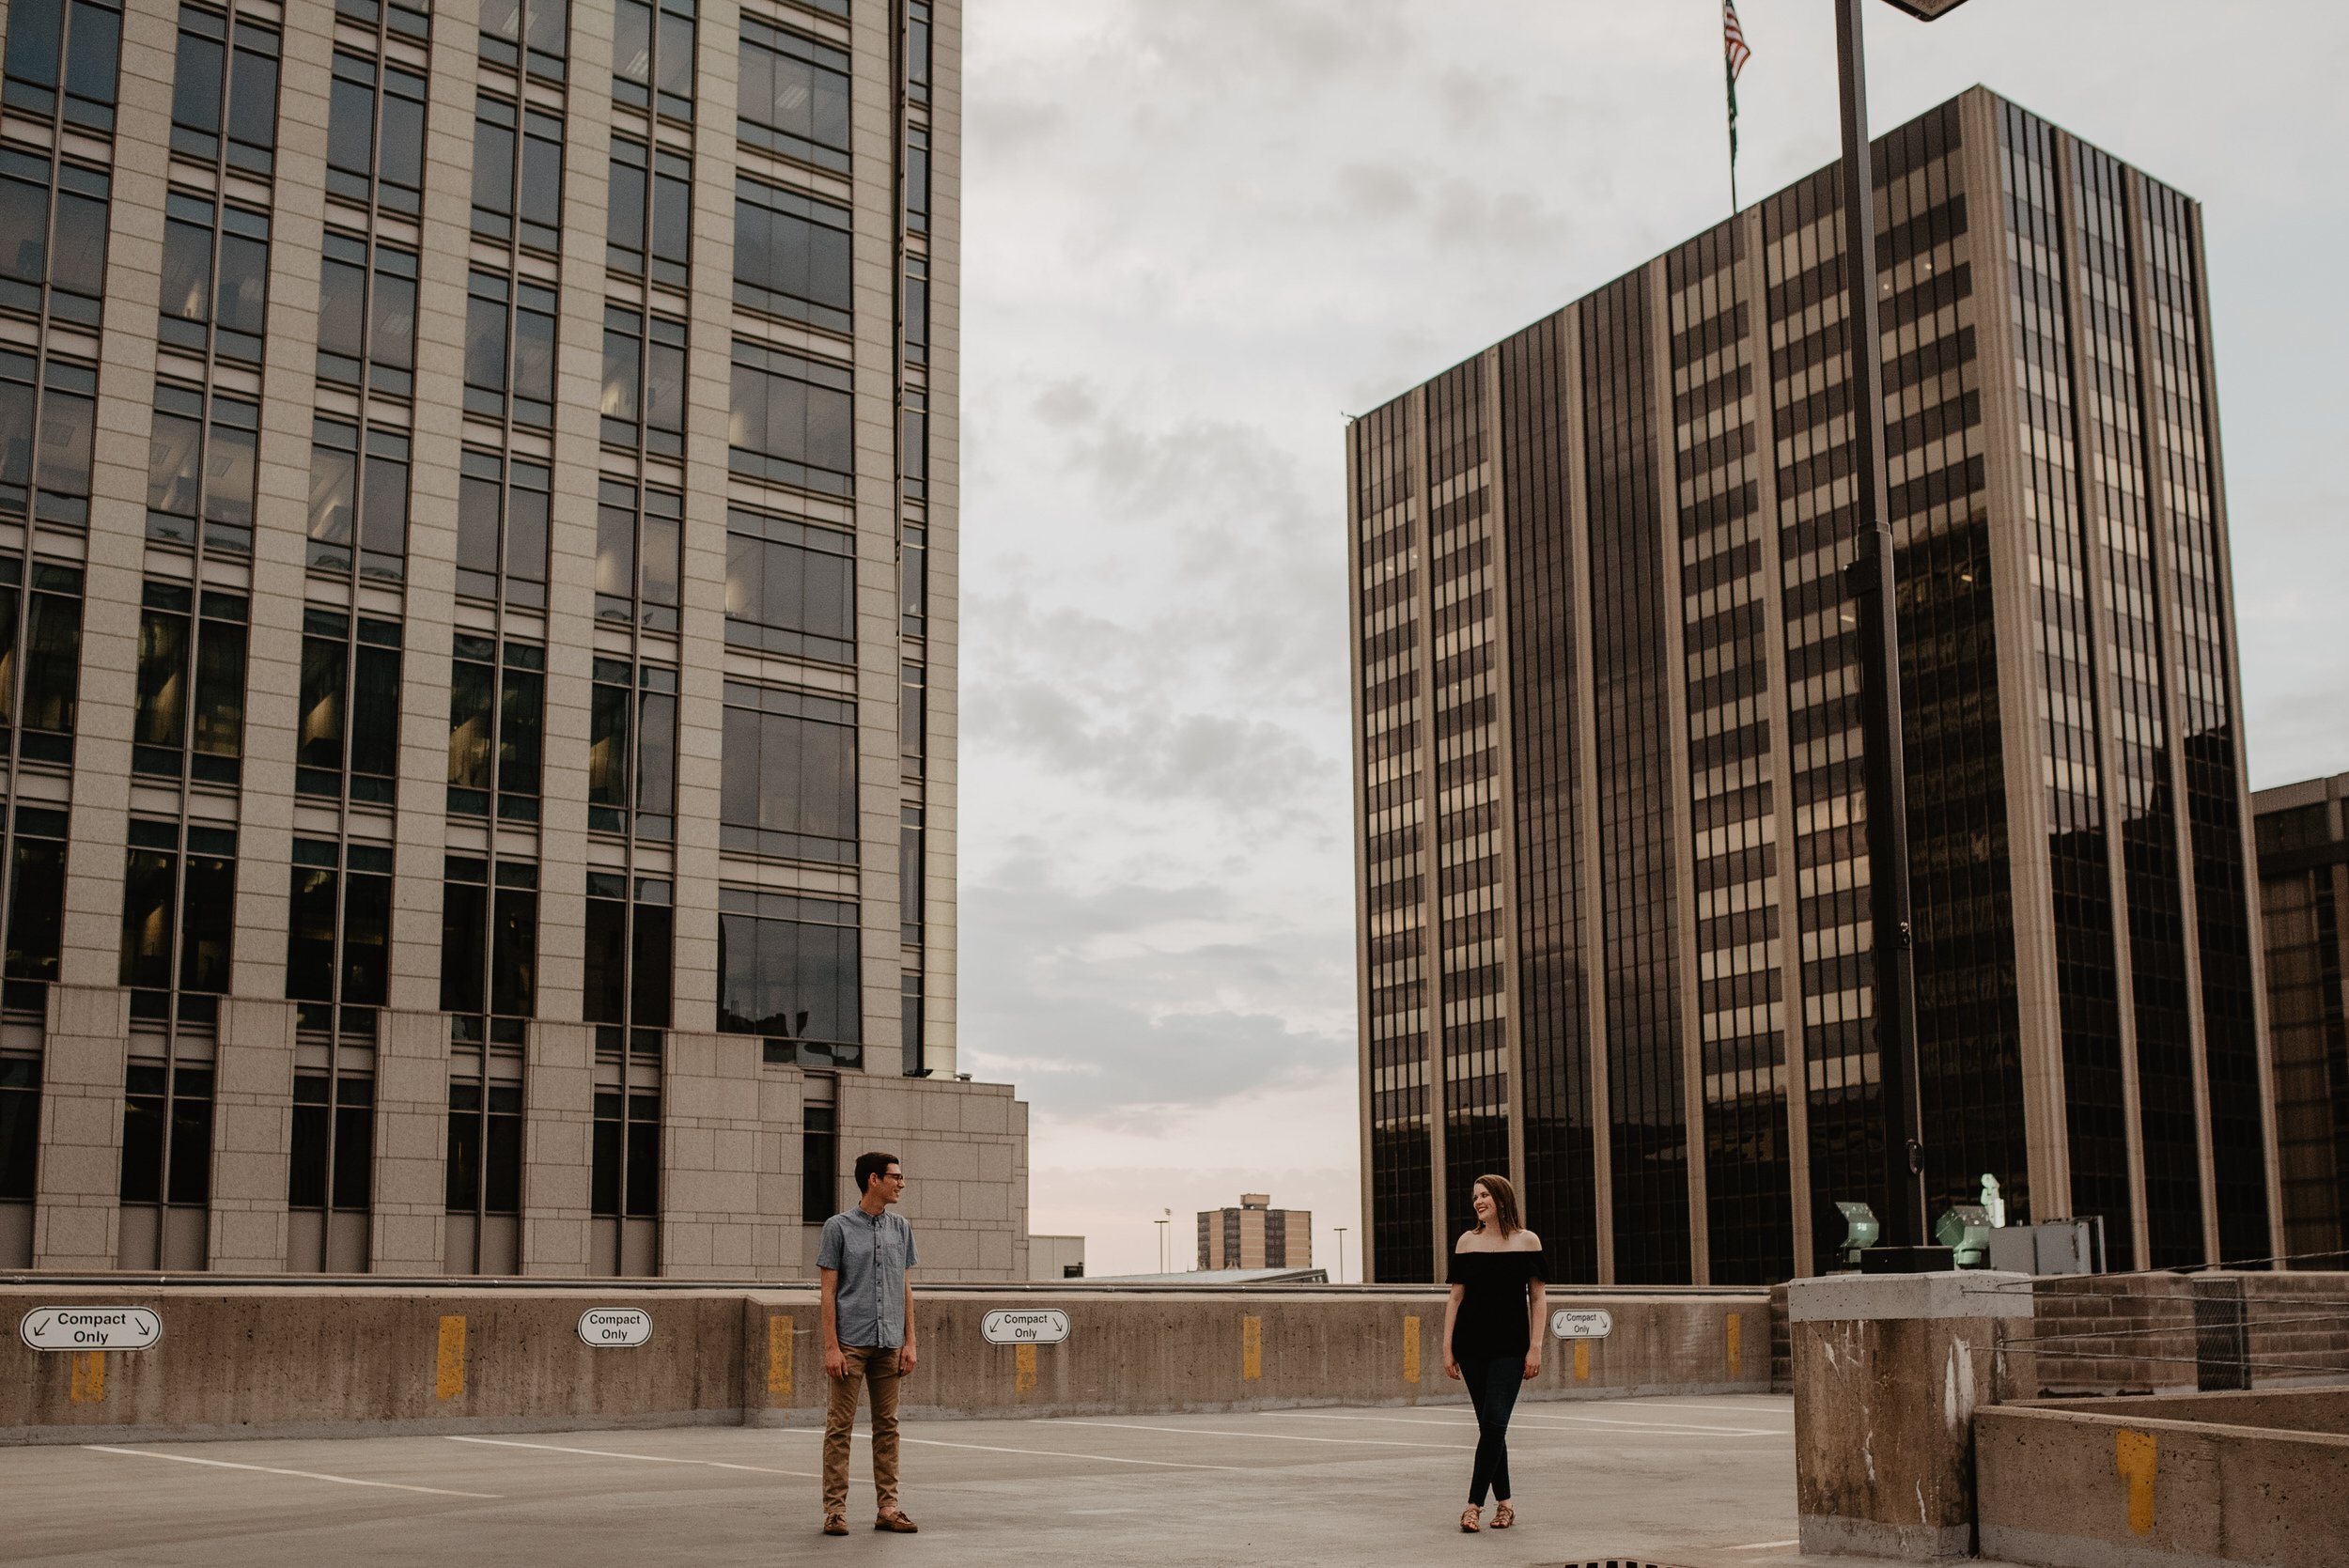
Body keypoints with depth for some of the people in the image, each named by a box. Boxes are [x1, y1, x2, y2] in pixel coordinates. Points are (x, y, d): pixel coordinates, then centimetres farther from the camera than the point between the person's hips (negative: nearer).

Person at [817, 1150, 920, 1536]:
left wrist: (909, 1342, 7)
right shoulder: (839, 1227, -2)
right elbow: (828, 1292, -4)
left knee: (887, 1426, 7)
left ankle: (888, 1508, 11)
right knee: (840, 1426, -2)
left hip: (889, 1343, 5)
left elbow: (905, 1288, 14)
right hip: (851, 1341, -4)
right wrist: (831, 1347, -10)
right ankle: (835, 1509, 2)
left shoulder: (900, 1228, 11)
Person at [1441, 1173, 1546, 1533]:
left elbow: (1536, 1298, 2)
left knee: (1495, 1422, -12)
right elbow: (1456, 1297, 7)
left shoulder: (1527, 1241, 2)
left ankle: (1474, 1504, -10)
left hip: (1510, 1346, -2)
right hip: (1471, 1344, 2)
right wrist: (1447, 1347, 2)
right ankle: (1504, 1504, 14)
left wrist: (1535, 1348, -5)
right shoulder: (1468, 1241, 7)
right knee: (1488, 1426, 5)